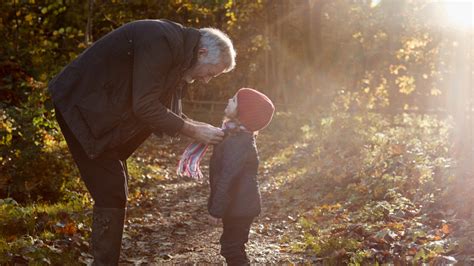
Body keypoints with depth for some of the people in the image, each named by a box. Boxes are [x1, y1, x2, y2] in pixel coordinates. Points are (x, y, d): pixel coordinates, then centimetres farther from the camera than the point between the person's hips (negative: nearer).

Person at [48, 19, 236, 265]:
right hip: (82, 109, -10)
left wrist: (202, 128, -3)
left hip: (104, 113, 10)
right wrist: (194, 131, -21)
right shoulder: (162, 41, -24)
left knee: (114, 190, 12)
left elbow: (163, 111, 11)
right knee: (111, 192, -10)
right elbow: (145, 107, -28)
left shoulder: (178, 51, 7)